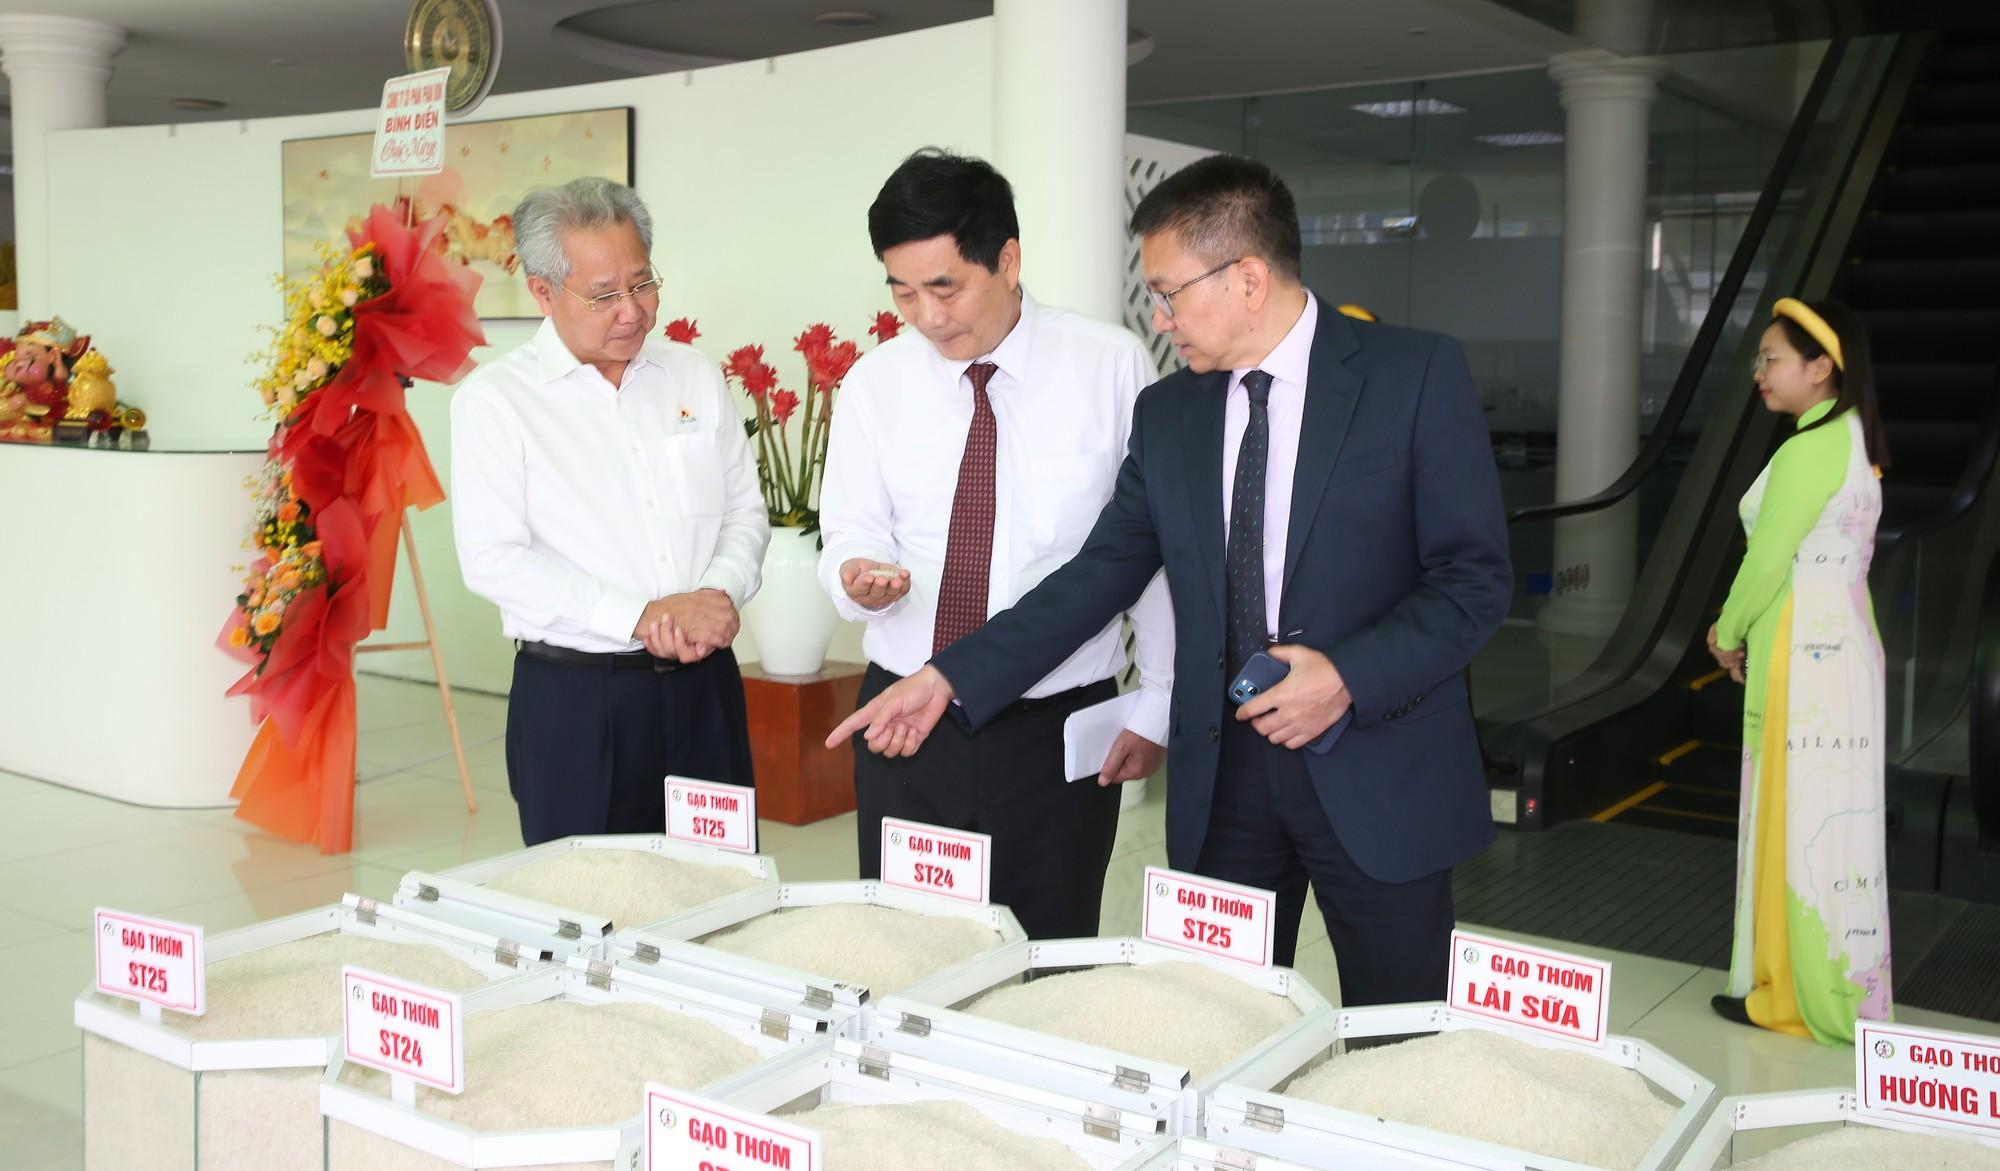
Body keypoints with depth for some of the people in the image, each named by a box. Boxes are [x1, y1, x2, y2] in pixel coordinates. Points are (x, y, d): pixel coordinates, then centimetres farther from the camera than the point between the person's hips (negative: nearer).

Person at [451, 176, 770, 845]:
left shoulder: (695, 376, 10)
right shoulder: (494, 400, -4)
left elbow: (746, 509, 13)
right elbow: (492, 559, -11)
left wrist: (720, 593, -9)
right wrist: (641, 618, -17)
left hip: (705, 689, 4)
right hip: (573, 700, -3)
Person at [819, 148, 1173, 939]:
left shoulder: (1112, 368, -4)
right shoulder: (873, 385, 3)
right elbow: (852, 535, 4)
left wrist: (1156, 705, 1)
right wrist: (858, 576, -20)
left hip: (1058, 731, -2)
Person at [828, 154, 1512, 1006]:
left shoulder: (1415, 375, -6)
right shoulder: (1168, 412, 8)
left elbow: (1475, 576, -7)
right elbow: (1103, 572, 9)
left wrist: (1350, 677, -21)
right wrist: (951, 678, 2)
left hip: (1378, 771, -3)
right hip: (1222, 774, 4)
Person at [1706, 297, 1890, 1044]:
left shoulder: (1807, 452, -18)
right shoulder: (1850, 441, 12)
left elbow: (1767, 561, -15)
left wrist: (1727, 635, 1)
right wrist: (1740, 629, 9)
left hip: (1805, 659, -9)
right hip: (1835, 644, 9)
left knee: (1803, 825, -1)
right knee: (1825, 824, 14)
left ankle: (1812, 999, 9)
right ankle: (1839, 989, 24)